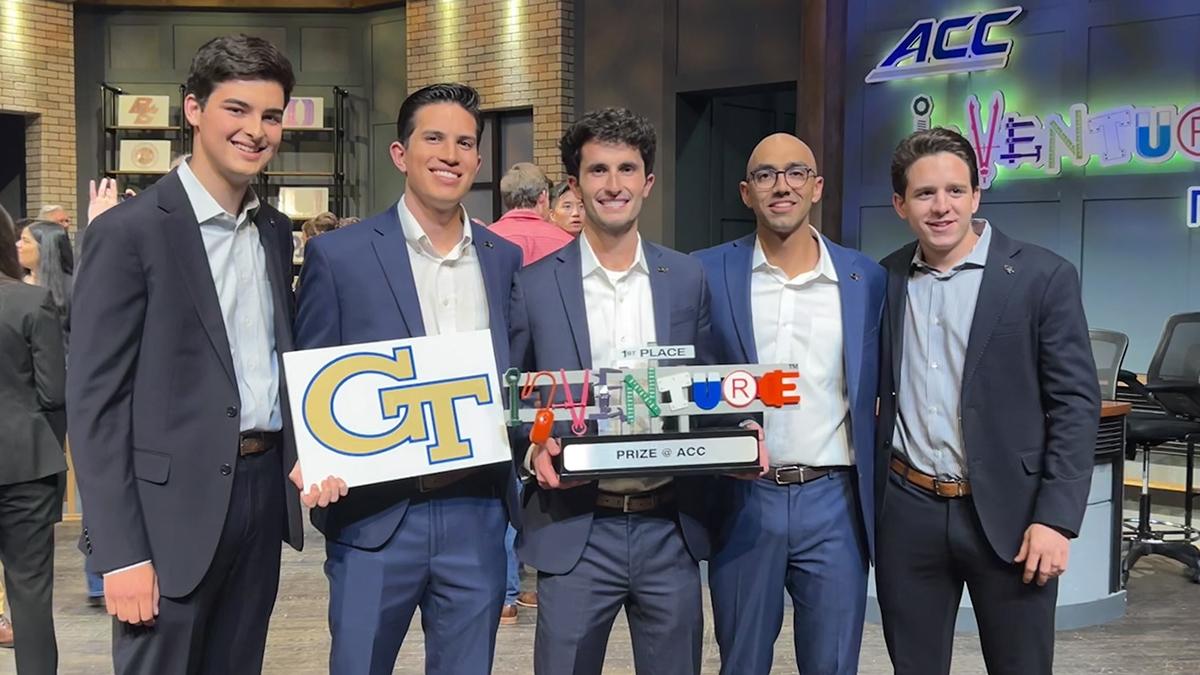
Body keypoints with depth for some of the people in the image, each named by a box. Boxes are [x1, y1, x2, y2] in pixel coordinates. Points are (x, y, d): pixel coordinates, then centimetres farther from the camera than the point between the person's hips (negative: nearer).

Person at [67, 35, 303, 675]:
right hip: (172, 506, -6)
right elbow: (94, 400, -12)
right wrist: (120, 552, -15)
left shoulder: (276, 231, 10)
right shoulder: (128, 232, -10)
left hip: (264, 492, 6)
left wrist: (301, 458, 4)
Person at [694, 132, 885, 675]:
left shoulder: (866, 279, 4)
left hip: (833, 504, 1)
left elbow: (881, 389, 11)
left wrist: (880, 497, 5)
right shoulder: (708, 272, -1)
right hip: (742, 502, 0)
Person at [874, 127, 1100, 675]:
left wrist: (1056, 518, -13)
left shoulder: (1043, 277, -6)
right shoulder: (883, 281, 5)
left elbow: (1076, 404, -7)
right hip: (906, 512, 3)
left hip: (1007, 514, -3)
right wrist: (863, 498, 7)